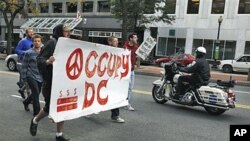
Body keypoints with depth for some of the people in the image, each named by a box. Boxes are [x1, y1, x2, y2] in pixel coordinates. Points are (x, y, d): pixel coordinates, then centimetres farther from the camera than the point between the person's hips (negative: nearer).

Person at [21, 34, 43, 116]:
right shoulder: (29, 53, -6)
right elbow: (24, 66, -2)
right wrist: (24, 77, -4)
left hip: (40, 77, 5)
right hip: (31, 76, -5)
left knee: (36, 93, 16)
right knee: (36, 93, -9)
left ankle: (26, 102, 45)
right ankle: (37, 112, 4)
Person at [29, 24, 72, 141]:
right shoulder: (52, 42, -10)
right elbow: (40, 59, -17)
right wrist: (47, 61, -37)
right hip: (51, 82, -6)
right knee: (50, 107, 3)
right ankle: (35, 121, 35)